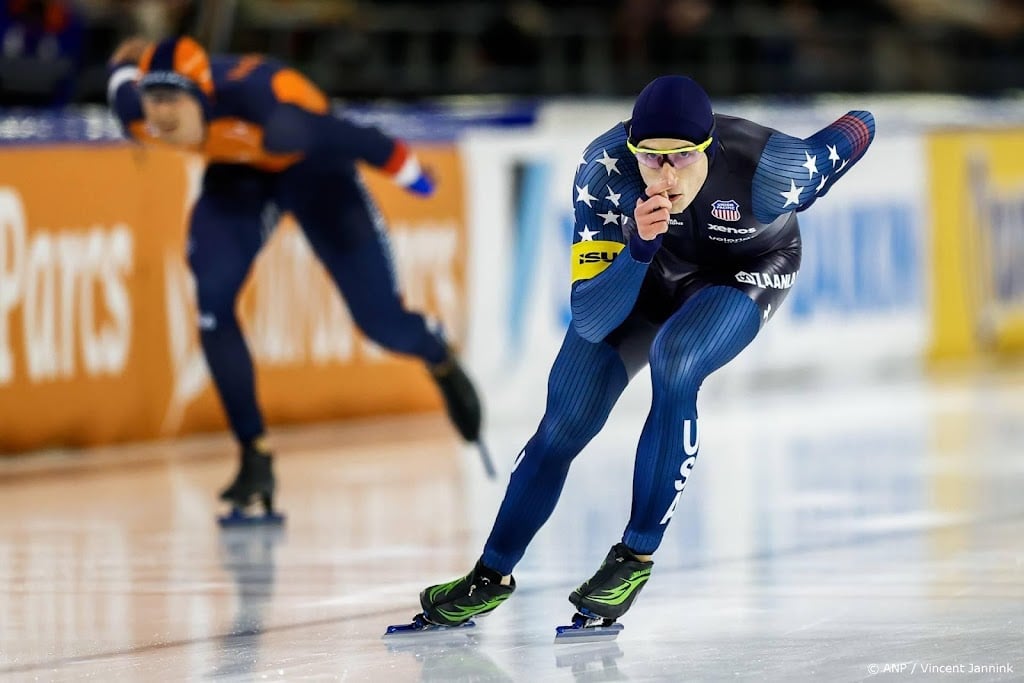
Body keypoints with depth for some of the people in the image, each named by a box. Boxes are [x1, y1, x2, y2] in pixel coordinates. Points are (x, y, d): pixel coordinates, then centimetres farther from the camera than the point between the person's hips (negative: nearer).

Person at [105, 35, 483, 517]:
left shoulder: (262, 113, -45)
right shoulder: (136, 115, -28)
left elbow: (353, 140, -31)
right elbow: (122, 73, -3)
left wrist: (413, 177, -16)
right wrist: (127, 61, 20)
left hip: (311, 165, -4)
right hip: (235, 171, 4)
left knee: (380, 320, -2)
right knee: (212, 301, -17)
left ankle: (441, 362, 36)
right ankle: (256, 458, -3)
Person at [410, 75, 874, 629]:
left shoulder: (767, 172, -40)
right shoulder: (604, 172, -35)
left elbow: (858, 129, -18)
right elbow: (590, 321, -35)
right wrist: (638, 245, -52)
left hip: (747, 271, -2)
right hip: (649, 270, 2)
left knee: (674, 365, -31)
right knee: (565, 422, -1)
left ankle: (635, 559, -18)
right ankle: (493, 575, 20)